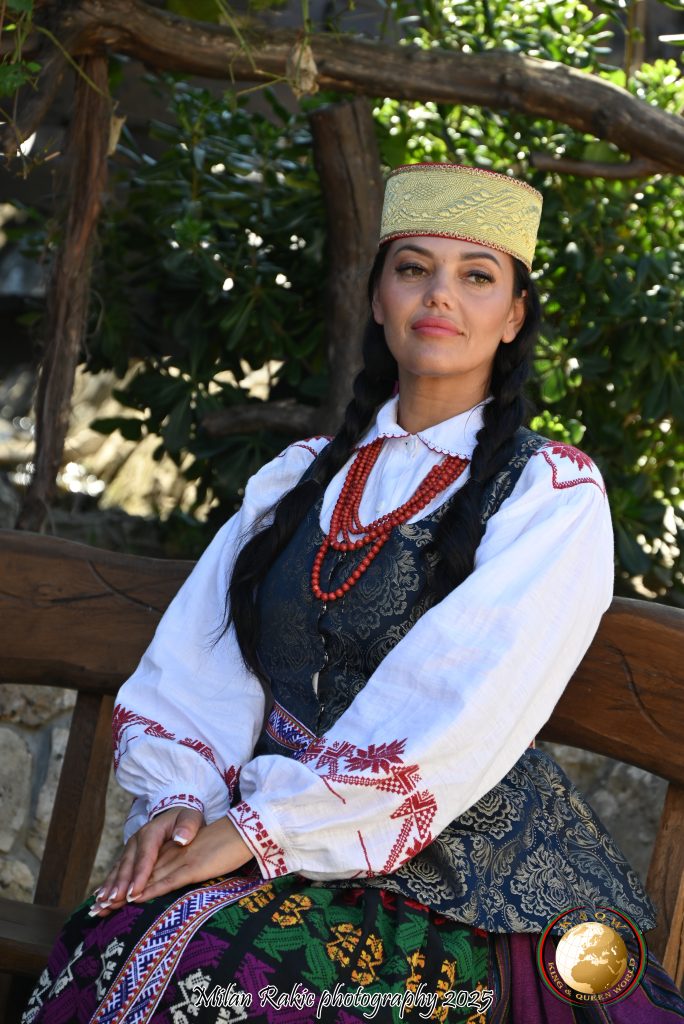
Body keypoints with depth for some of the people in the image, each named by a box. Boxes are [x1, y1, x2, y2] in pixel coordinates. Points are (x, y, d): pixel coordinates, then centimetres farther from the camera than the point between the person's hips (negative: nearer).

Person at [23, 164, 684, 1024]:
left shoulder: (552, 494, -2)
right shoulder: (302, 477, 14)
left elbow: (456, 707, -14)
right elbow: (204, 660, 9)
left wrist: (260, 826, -17)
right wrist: (179, 799, -10)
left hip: (456, 879, -4)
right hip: (276, 843, 4)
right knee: (112, 940, -25)